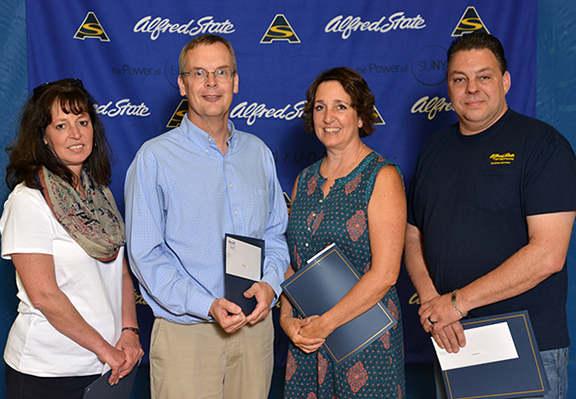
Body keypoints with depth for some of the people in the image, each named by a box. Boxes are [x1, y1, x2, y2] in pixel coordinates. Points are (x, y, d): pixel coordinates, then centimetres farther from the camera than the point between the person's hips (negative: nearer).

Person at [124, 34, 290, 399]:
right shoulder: (154, 159, -7)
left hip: (256, 326, 4)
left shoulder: (259, 153, 8)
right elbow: (146, 255, -10)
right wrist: (207, 306, -20)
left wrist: (270, 283, -7)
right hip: (186, 332, -4)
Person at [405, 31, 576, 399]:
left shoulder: (541, 143, -9)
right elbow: (414, 240, 10)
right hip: (451, 341, 5)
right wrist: (433, 303, -8)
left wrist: (459, 301, -16)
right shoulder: (436, 149, 10)